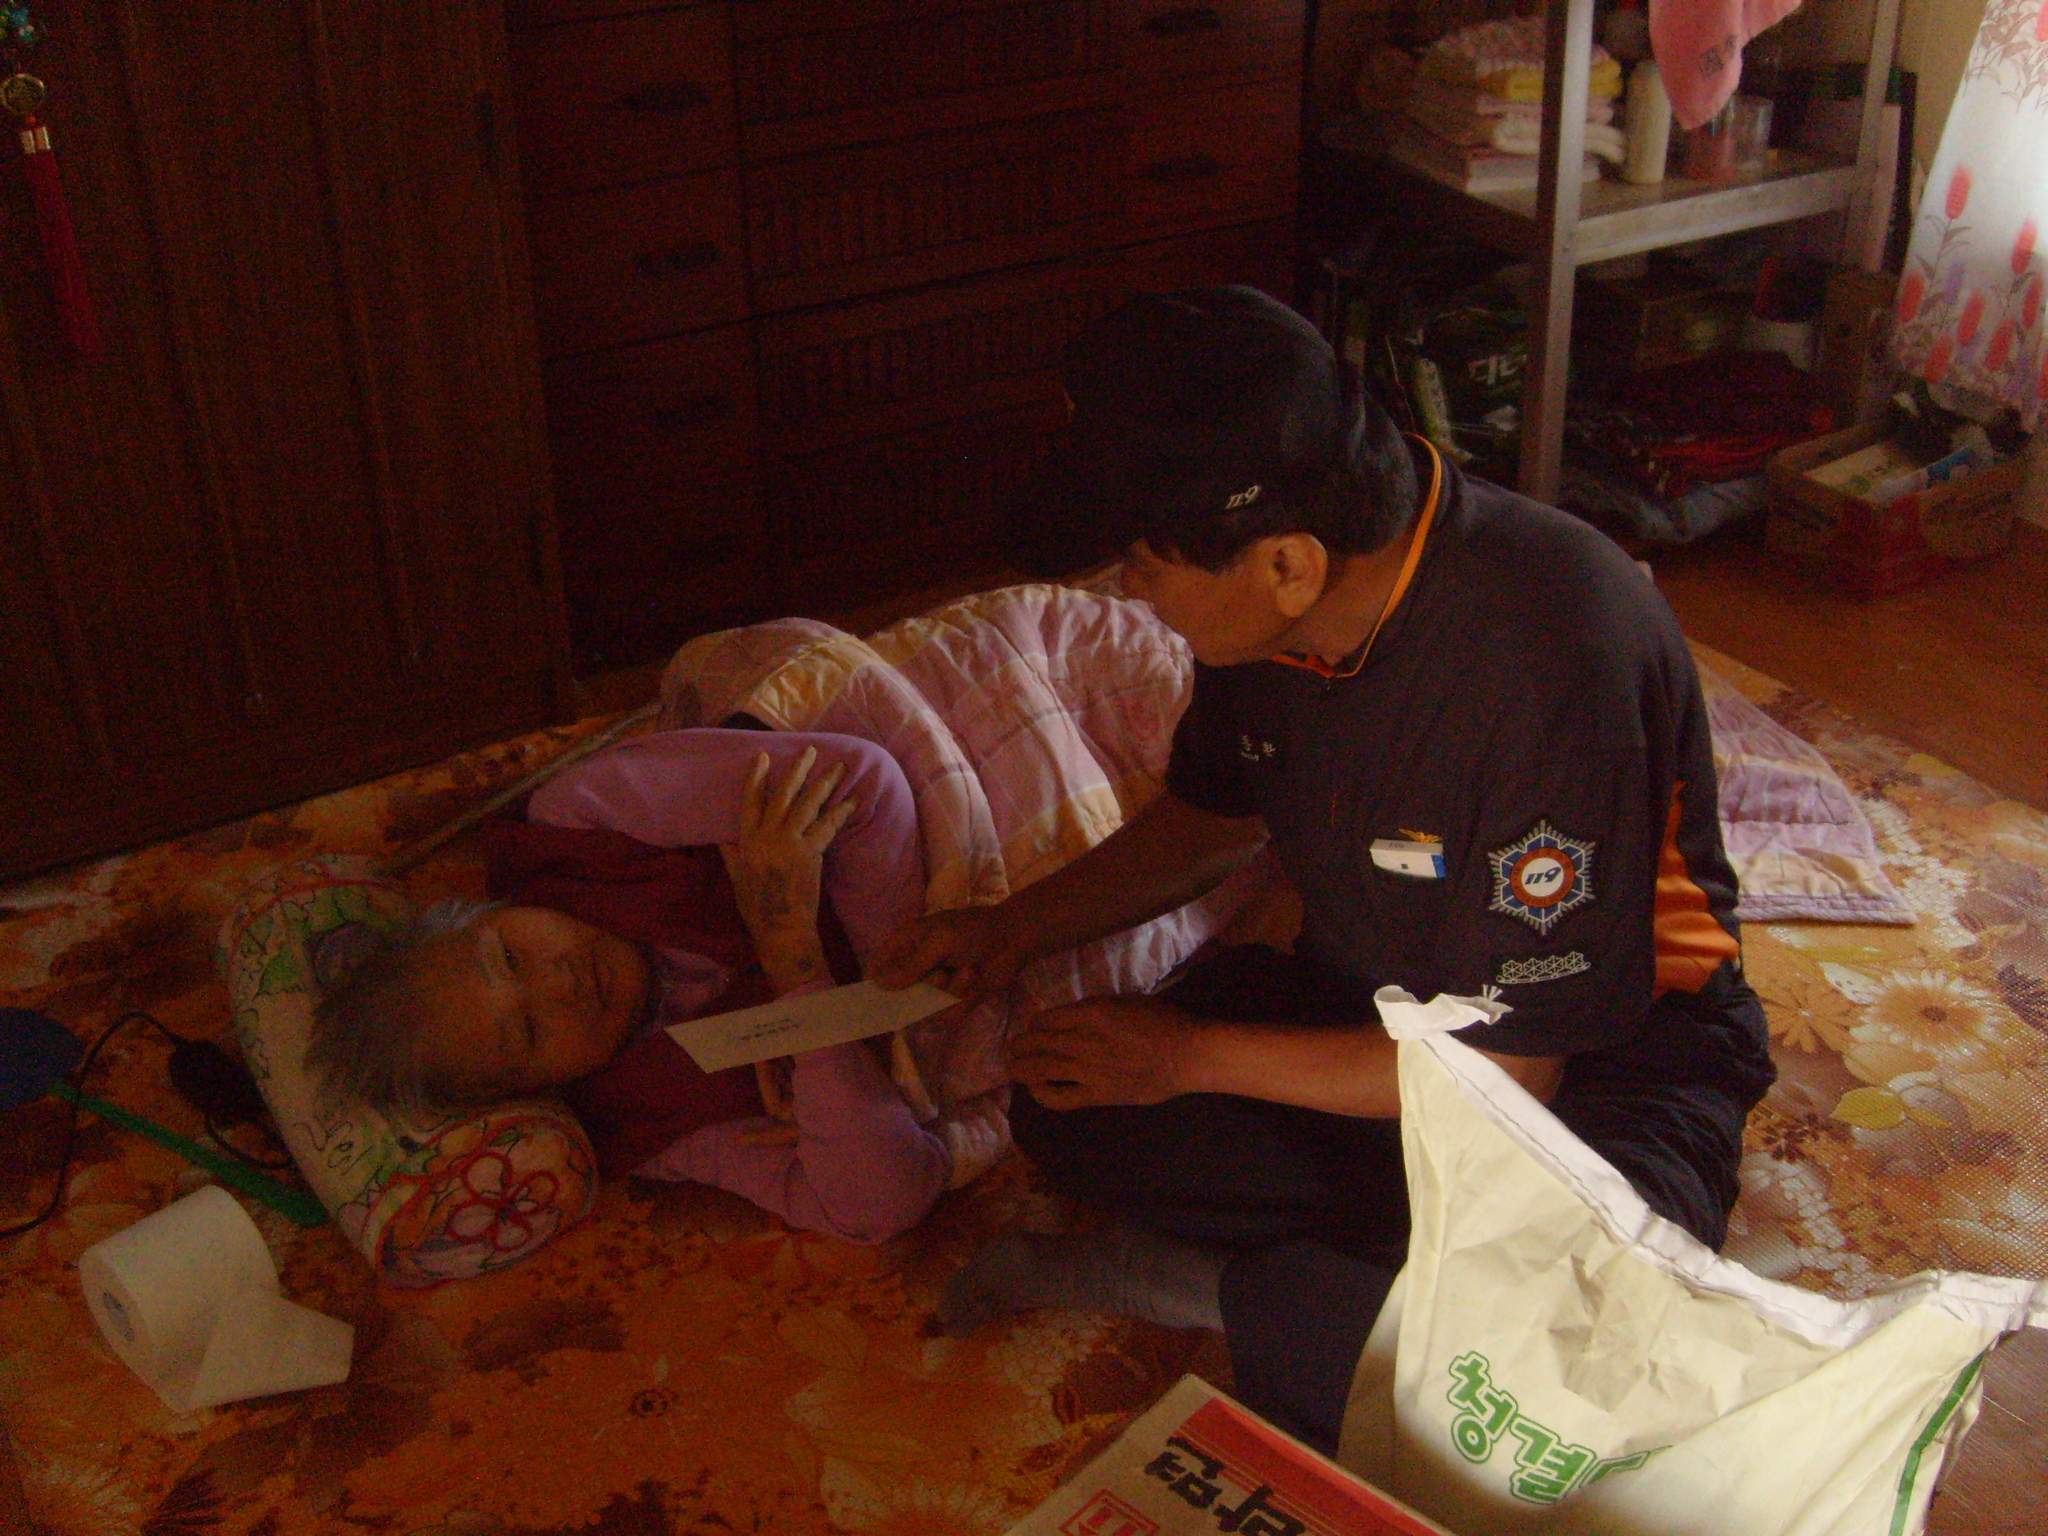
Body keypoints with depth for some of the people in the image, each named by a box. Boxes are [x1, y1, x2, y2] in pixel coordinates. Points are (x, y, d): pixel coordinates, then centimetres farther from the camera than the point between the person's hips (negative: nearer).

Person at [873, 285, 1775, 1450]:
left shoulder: (1548, 663, -33)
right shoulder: (1276, 613, -10)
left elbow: (1509, 1064, -25)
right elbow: (1217, 818, 13)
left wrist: (1195, 1055, -19)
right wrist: (1019, 928, 1)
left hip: (1602, 1055, -6)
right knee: (1071, 1110, -13)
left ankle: (1214, 1282, -9)